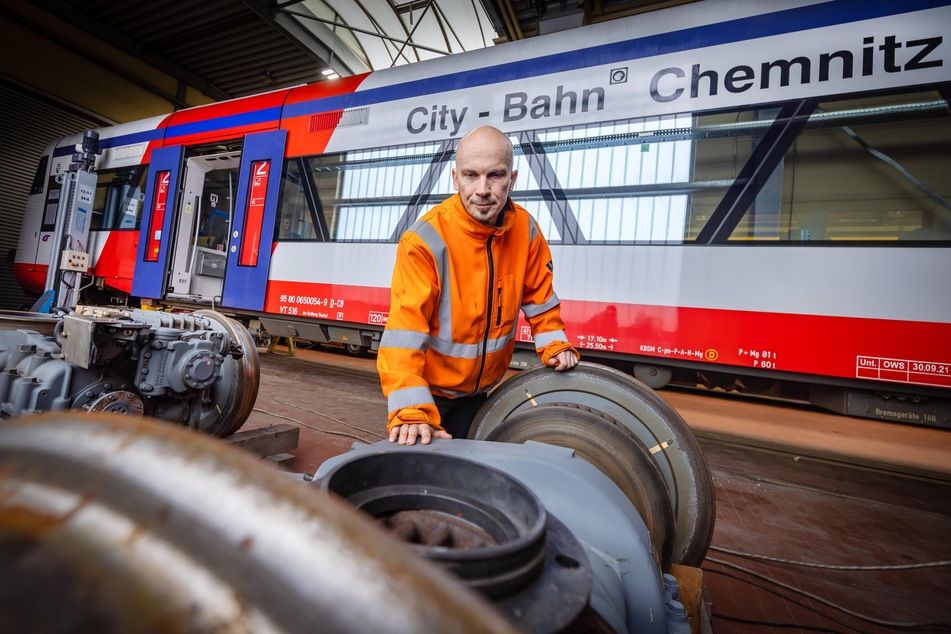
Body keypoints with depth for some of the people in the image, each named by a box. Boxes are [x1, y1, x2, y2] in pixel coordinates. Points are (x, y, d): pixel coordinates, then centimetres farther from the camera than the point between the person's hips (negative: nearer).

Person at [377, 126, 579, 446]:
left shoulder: (525, 230, -11)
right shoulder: (425, 241, -28)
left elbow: (539, 298, 3)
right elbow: (405, 331, -32)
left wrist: (555, 345, -9)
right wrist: (411, 412, -39)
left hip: (482, 389, 5)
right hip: (431, 390, -4)